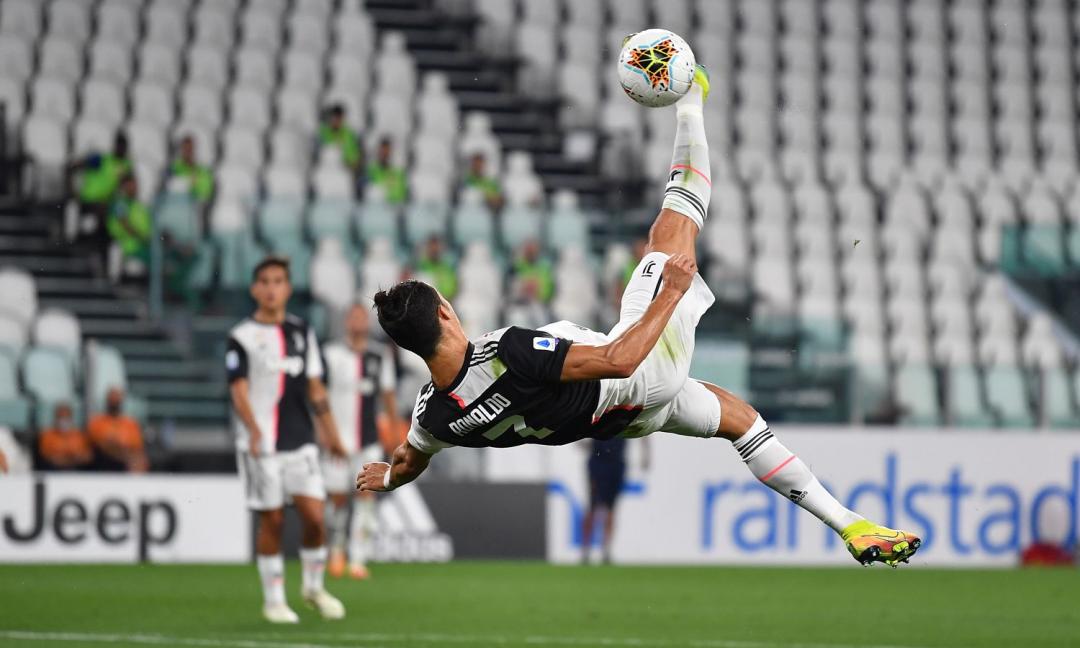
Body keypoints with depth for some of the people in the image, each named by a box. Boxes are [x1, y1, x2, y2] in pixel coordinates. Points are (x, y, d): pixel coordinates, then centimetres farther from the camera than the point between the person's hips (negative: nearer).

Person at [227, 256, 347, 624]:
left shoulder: (302, 332, 13)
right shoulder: (242, 337, -2)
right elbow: (239, 389, -11)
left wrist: (330, 433, 17)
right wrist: (254, 430, -26)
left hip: (301, 440, 4)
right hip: (261, 445, -4)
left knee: (313, 514, -5)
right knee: (272, 520, -1)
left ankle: (313, 586, 16)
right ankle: (273, 600, 10)